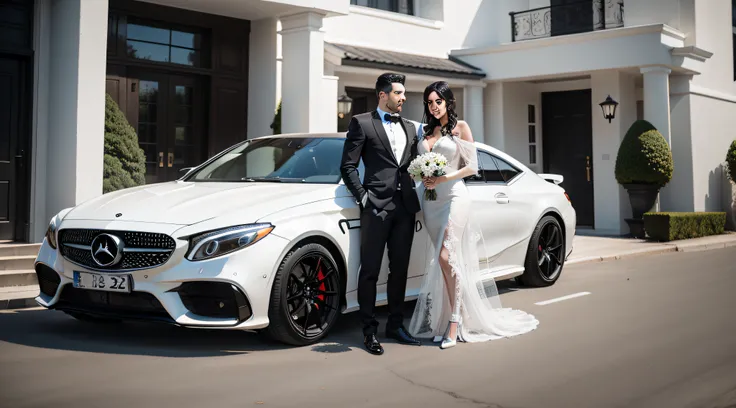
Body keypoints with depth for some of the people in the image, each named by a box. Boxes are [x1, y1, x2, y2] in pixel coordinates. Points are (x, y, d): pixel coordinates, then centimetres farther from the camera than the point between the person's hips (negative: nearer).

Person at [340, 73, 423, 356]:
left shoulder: (410, 128, 18)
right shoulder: (361, 123, 1)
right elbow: (348, 166, -3)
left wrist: (415, 193, 6)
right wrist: (363, 197, -10)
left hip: (405, 207, 6)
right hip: (376, 206, -5)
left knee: (399, 269, 12)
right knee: (370, 271, 0)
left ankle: (395, 325, 23)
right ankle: (369, 331, 8)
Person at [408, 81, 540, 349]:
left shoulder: (460, 127, 1)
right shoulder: (425, 131, 15)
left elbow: (471, 167, -3)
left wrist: (443, 178, -13)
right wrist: (423, 176, -3)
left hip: (453, 196, -5)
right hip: (430, 199, 5)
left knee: (445, 256, -17)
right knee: (439, 260, 5)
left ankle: (455, 320, -12)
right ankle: (442, 321, 9)